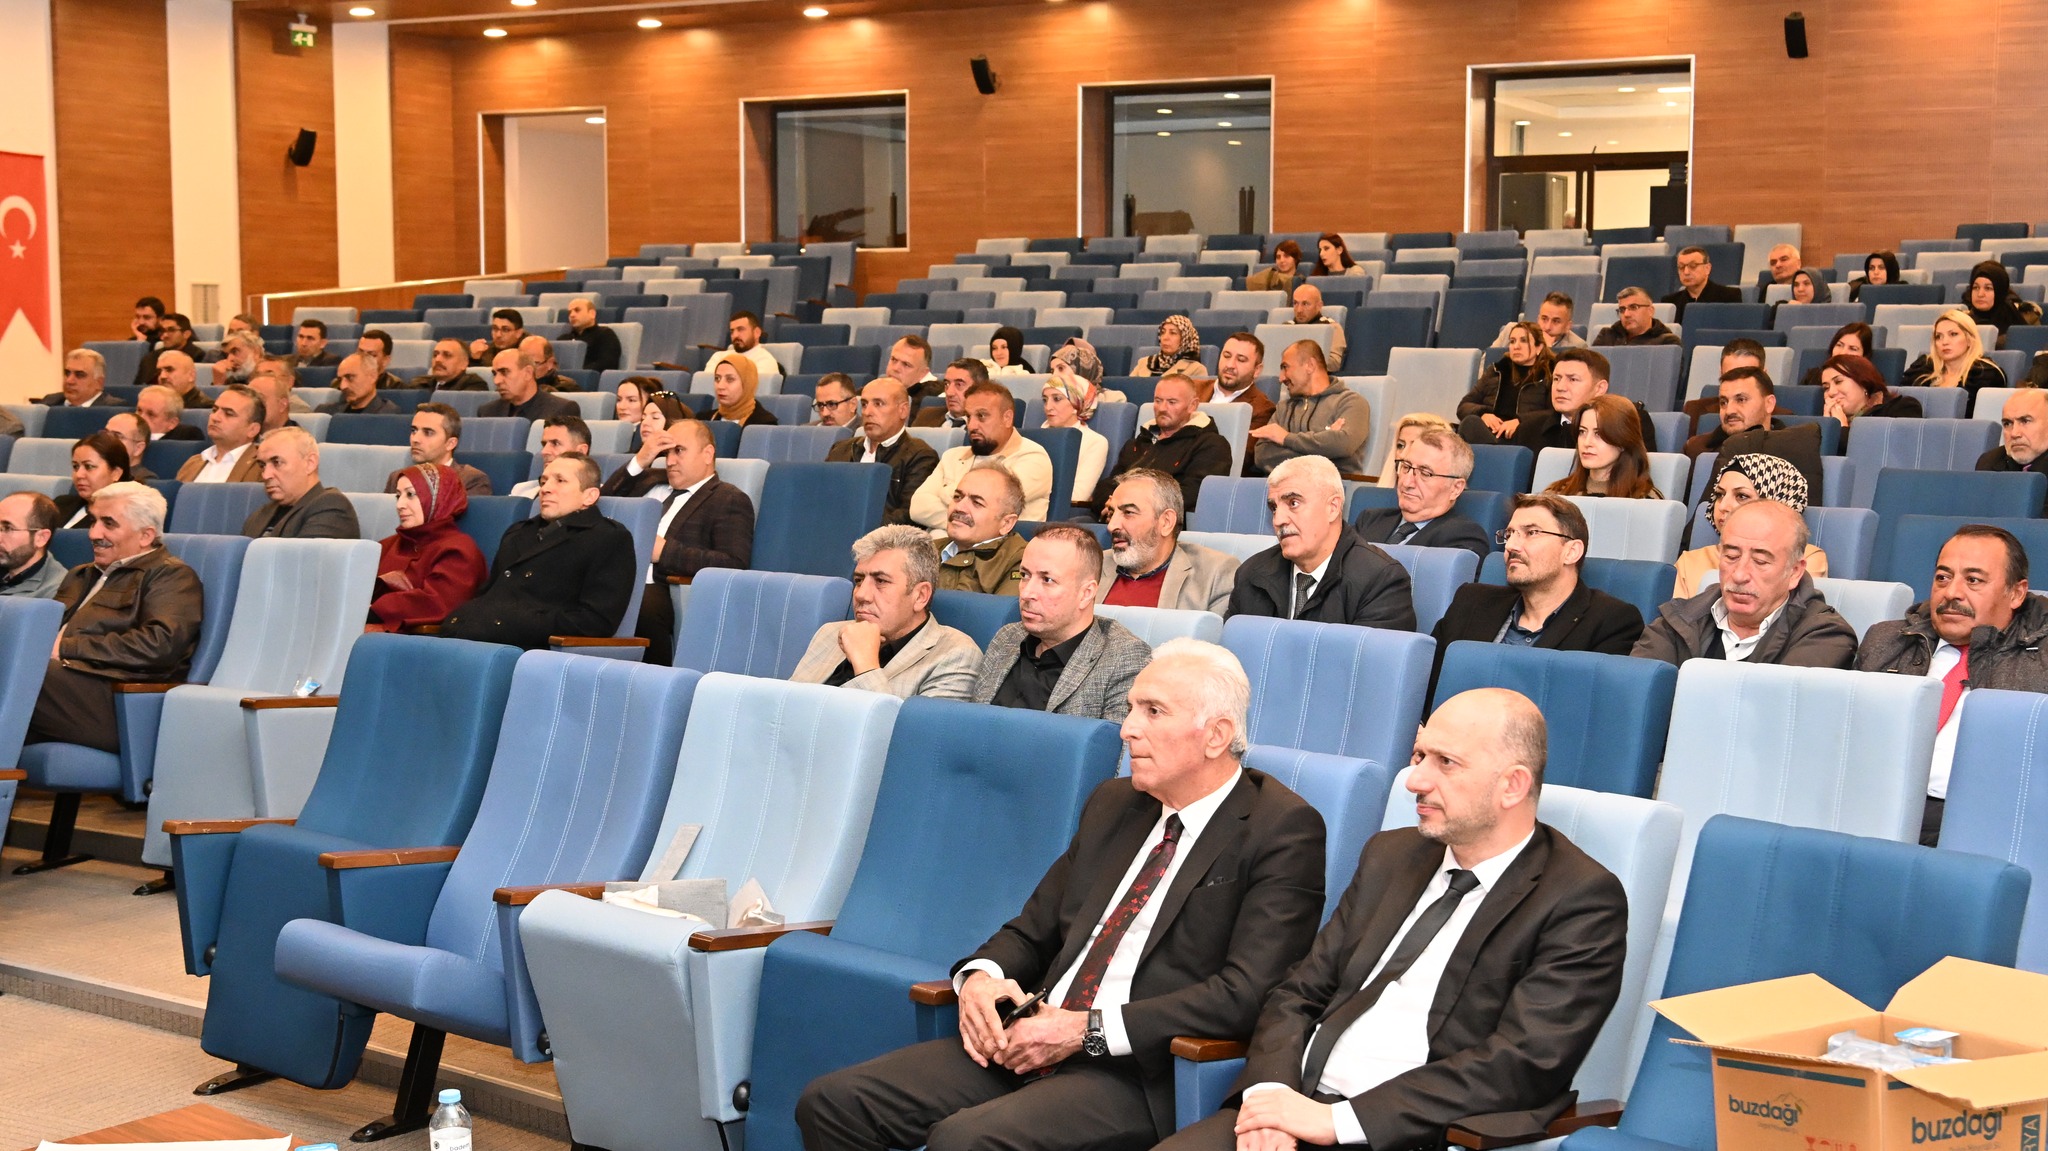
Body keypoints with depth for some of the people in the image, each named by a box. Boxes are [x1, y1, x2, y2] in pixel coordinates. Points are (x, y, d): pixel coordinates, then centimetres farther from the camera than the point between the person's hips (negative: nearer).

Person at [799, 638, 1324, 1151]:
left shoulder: (1283, 829, -5)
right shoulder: (1113, 804, 18)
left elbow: (1243, 994, -15)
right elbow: (1032, 930, 22)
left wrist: (1088, 1029, -17)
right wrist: (980, 975, -2)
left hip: (1143, 1074, -7)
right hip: (1032, 1045, 7)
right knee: (832, 1103, -9)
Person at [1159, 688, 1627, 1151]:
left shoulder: (1582, 901, -5)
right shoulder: (1391, 856, 15)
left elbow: (1524, 1063, -15)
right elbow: (1301, 992, 14)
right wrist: (1270, 1092, -7)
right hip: (1303, 1105, 6)